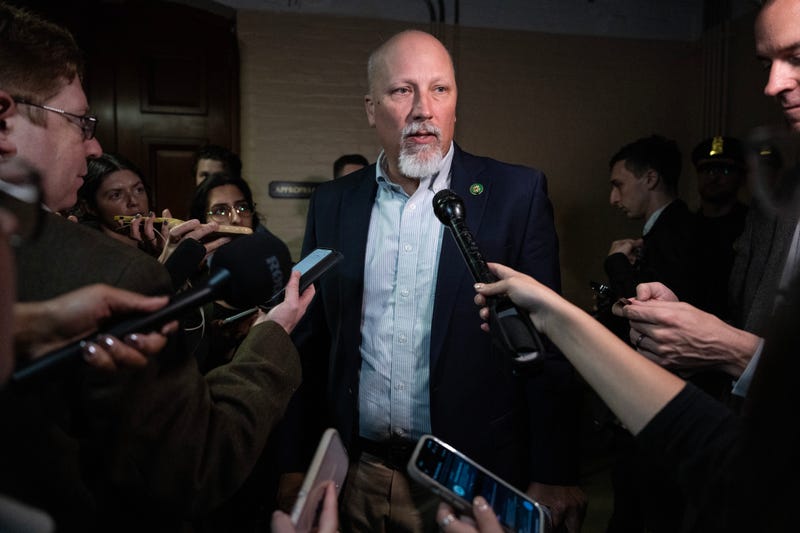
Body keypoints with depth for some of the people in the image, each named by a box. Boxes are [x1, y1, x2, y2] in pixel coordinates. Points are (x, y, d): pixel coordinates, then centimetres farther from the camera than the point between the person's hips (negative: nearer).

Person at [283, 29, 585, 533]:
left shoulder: (516, 194, -8)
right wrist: (297, 462, 7)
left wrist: (554, 477, -8)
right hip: (356, 474, 3)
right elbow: (311, 340, 5)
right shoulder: (333, 202, 1)